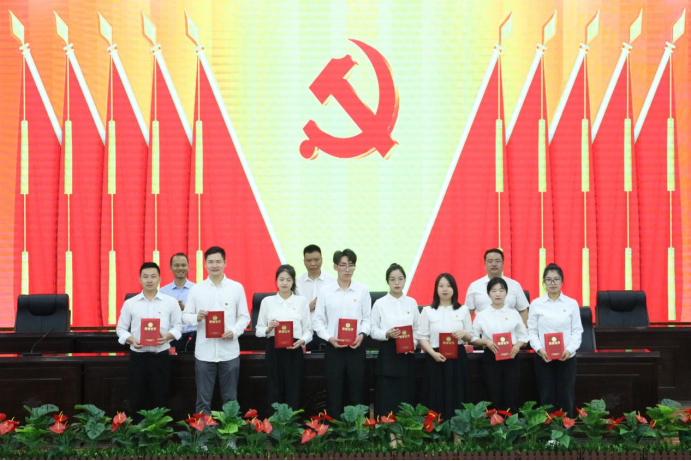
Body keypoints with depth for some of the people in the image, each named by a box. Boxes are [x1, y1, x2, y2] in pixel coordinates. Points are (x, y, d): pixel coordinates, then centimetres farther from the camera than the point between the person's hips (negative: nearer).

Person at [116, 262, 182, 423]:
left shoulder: (170, 302, 2)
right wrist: (131, 340, -12)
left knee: (160, 398, 5)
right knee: (137, 398, 5)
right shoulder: (130, 303, 4)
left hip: (161, 356, 0)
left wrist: (168, 336, -15)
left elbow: (178, 326, 5)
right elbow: (121, 328, 7)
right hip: (138, 356, 1)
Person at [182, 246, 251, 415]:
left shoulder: (237, 287, 3)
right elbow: (185, 316, 5)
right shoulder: (196, 289, 4)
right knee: (203, 399, 6)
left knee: (230, 398, 9)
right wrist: (197, 317, -17)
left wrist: (234, 331, -14)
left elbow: (244, 316, 4)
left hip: (229, 352, 0)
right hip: (204, 352, 0)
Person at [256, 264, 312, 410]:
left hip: (294, 350, 0)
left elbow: (308, 329, 3)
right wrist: (268, 329, -14)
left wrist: (302, 341, -16)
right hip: (274, 349, 0)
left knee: (293, 391, 0)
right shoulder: (267, 301, 6)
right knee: (275, 391, 2)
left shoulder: (301, 301, 5)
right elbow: (259, 330, 7)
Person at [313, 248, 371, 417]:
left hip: (356, 347, 0)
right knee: (334, 391, 5)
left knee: (357, 390, 5)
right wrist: (329, 338, -12)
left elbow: (367, 317, 4)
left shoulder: (362, 290, 2)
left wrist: (362, 334, -14)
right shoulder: (325, 291, 0)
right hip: (333, 347, 0)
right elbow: (319, 320, 2)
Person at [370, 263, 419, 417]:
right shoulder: (380, 304, -1)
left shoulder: (411, 303, 7)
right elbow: (373, 330, -2)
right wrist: (387, 334, -19)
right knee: (386, 398, -3)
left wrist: (414, 343, -7)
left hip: (407, 353, 3)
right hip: (387, 353, -3)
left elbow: (417, 328, 10)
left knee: (406, 396, 5)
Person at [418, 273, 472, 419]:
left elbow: (471, 336, 9)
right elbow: (422, 336, -1)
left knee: (457, 398, 2)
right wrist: (433, 353, -16)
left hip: (458, 358, 1)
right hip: (435, 358, -1)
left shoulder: (463, 310, 7)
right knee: (436, 399, -1)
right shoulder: (427, 310, 3)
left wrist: (463, 334, -14)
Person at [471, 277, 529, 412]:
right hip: (490, 358, 0)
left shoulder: (514, 314, 5)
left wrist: (517, 345, -12)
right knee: (495, 397, 3)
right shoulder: (482, 315, 2)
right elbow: (474, 339, 4)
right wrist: (486, 342, -14)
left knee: (511, 396, 0)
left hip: (510, 357, 1)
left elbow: (523, 337, 8)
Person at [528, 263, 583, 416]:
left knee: (565, 397, 4)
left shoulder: (572, 304, 3)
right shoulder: (536, 304, 2)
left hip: (566, 357, 0)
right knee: (547, 397, 4)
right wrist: (539, 349, -15)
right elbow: (532, 330, 1)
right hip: (543, 357, 0)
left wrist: (569, 349, -14)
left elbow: (577, 330, 1)